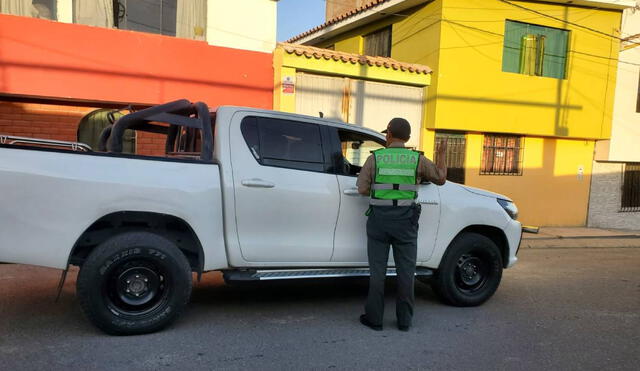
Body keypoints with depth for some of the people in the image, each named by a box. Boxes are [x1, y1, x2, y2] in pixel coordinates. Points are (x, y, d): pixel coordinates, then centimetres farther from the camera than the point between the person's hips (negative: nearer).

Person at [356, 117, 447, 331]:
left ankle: (374, 318, 14)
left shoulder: (375, 158, -3)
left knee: (377, 270, 8)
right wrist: (441, 155, 28)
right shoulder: (418, 159, 1)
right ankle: (404, 320, 18)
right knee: (406, 271, 10)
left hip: (379, 219, -1)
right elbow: (440, 178, 14)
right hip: (406, 221, 1)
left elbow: (362, 189, -6)